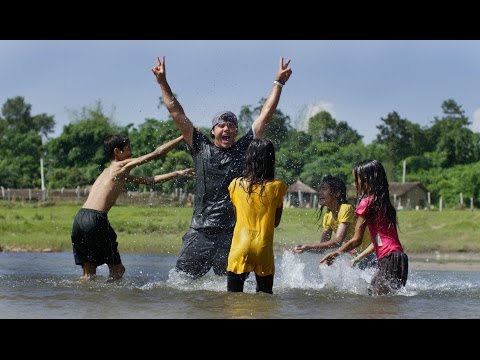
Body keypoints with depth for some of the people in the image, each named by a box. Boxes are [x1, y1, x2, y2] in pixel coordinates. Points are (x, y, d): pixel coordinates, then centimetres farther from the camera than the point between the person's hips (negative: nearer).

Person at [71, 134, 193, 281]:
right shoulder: (123, 166, 2)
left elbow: (150, 180, 33)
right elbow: (157, 153, 3)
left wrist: (178, 173, 35)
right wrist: (183, 137, 10)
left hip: (79, 218, 8)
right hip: (96, 218, -8)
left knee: (89, 272, 11)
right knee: (117, 269, 2)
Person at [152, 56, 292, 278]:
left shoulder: (244, 149, 8)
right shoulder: (201, 148, 9)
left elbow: (265, 116, 8)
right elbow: (177, 114, 9)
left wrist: (279, 83, 5)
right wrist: (162, 83, 7)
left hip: (233, 232, 0)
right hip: (200, 231, 0)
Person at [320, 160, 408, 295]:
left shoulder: (367, 203, -6)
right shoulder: (383, 203, 19)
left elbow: (357, 240, -5)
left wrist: (335, 254, 8)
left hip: (389, 259, -9)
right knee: (373, 294, 11)